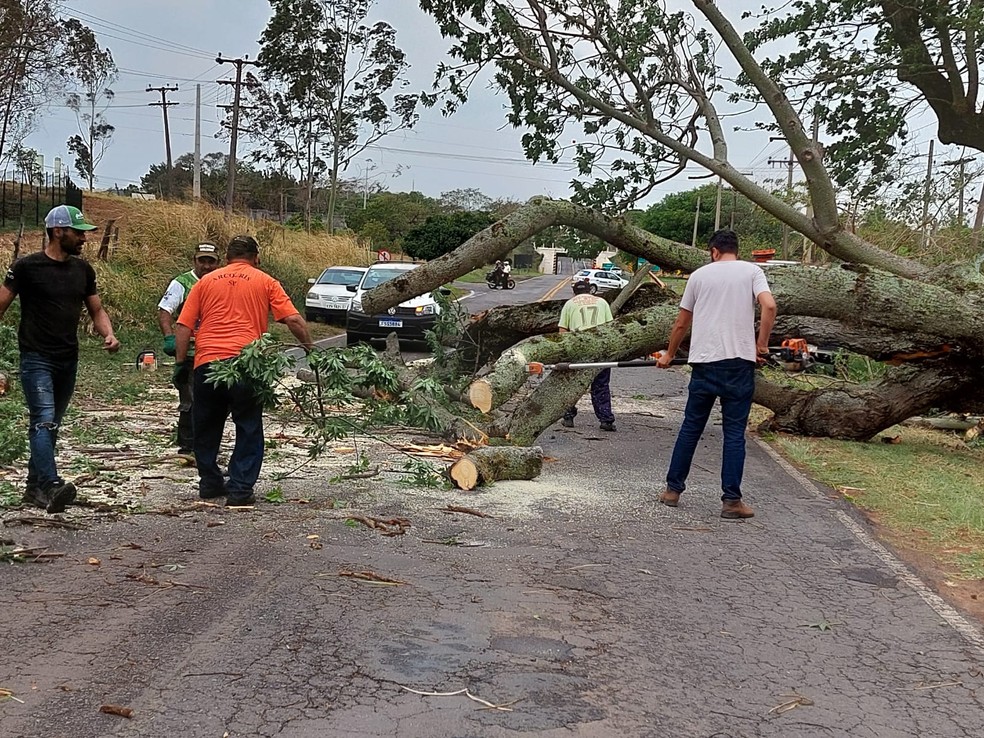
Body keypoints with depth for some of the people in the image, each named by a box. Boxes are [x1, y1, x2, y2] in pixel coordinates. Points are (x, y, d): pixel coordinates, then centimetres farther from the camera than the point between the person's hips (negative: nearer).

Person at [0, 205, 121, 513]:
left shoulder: (83, 270, 10)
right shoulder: (26, 267, -7)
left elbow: (96, 309, 15)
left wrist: (108, 335, -5)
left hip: (68, 360, 6)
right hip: (36, 359, -6)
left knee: (51, 424, 12)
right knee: (44, 421, -17)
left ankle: (34, 486, 22)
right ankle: (51, 486, -26)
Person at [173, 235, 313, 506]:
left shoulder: (205, 281, 15)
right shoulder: (265, 282, 9)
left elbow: (183, 326, 9)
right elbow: (294, 320, 0)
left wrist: (181, 362, 12)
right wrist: (310, 348, 11)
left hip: (206, 363, 3)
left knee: (206, 429, 19)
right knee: (249, 431, 8)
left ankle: (209, 484, 26)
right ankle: (240, 489, 4)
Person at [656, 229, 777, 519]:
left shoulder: (699, 274, 11)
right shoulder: (752, 270, 6)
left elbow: (681, 324, 16)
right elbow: (769, 306, -11)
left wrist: (669, 354, 30)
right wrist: (761, 345, 0)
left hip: (704, 362, 2)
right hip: (739, 362, -1)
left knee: (691, 427, 12)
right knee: (734, 431, 3)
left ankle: (673, 489, 20)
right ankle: (731, 500, 2)